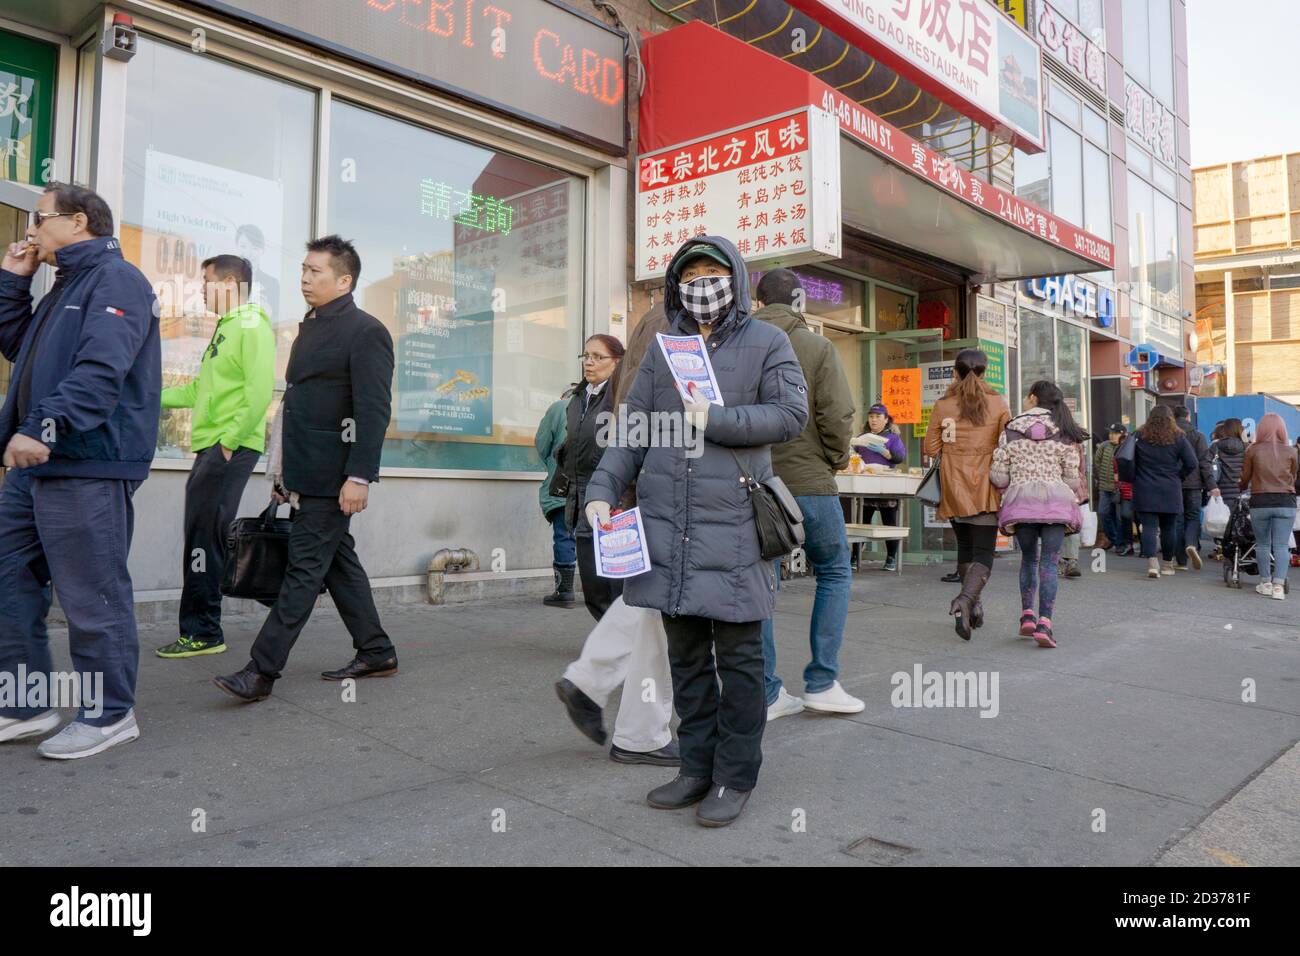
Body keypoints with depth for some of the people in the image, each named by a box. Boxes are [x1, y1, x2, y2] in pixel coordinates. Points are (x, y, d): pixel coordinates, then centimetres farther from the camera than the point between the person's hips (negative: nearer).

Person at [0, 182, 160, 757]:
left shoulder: (115, 278, -8)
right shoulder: (66, 286, 23)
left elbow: (102, 368, -22)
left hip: (88, 467, -10)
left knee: (92, 595, -4)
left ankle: (109, 714, 9)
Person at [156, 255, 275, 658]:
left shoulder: (252, 326, -8)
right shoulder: (225, 328, 22)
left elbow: (260, 391, -18)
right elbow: (201, 390, 24)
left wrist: (229, 440, -20)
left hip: (230, 449, -10)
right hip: (210, 448, 10)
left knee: (204, 539, -8)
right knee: (201, 539, 11)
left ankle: (202, 633, -1)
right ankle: (201, 630, 18)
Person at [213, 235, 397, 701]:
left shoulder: (365, 331, -10)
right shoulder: (310, 328, 18)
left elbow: (375, 411, -18)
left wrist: (360, 476, -23)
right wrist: (283, 471, 21)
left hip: (333, 475, -9)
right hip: (307, 472, 10)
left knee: (305, 566, -6)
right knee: (338, 561, 13)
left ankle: (262, 671, -2)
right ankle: (375, 653, 23)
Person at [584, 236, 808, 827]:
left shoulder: (766, 342, 6)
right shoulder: (663, 348, 16)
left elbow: (791, 414, -4)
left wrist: (715, 421, -12)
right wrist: (603, 489, -1)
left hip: (732, 524, -4)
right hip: (666, 523, 4)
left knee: (737, 653, 3)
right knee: (686, 653, 11)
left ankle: (735, 776, 15)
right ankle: (697, 768, 23)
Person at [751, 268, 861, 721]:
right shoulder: (817, 347, -3)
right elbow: (837, 415, -10)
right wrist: (835, 461, 6)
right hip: (807, 480, -3)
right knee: (834, 572, 13)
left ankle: (766, 693, 13)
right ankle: (821, 682, 11)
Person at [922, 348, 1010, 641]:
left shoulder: (942, 405, -1)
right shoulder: (999, 404, -2)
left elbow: (930, 448, 0)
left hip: (954, 487, 2)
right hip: (985, 488, -2)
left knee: (965, 547, 18)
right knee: (983, 553, -1)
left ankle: (972, 606, 24)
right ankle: (965, 600, -25)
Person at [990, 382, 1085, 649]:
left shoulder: (1011, 431, 3)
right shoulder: (1064, 433, 4)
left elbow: (1000, 478, 2)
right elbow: (1071, 478, 3)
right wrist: (1075, 496, 24)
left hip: (1021, 501, 1)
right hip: (1056, 501, -1)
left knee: (1028, 558, 17)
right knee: (1049, 562, -1)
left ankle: (1027, 615, 14)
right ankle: (1044, 623, -10)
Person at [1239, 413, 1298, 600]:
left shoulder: (1253, 450, -3)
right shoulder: (1290, 451, 1)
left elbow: (1245, 478, 6)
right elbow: (1293, 479, 11)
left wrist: (1241, 489, 26)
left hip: (1260, 502, 0)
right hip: (1285, 503, 0)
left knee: (1262, 544, 12)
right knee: (1281, 545, 2)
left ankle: (1266, 583, 17)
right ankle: (1278, 585, -5)